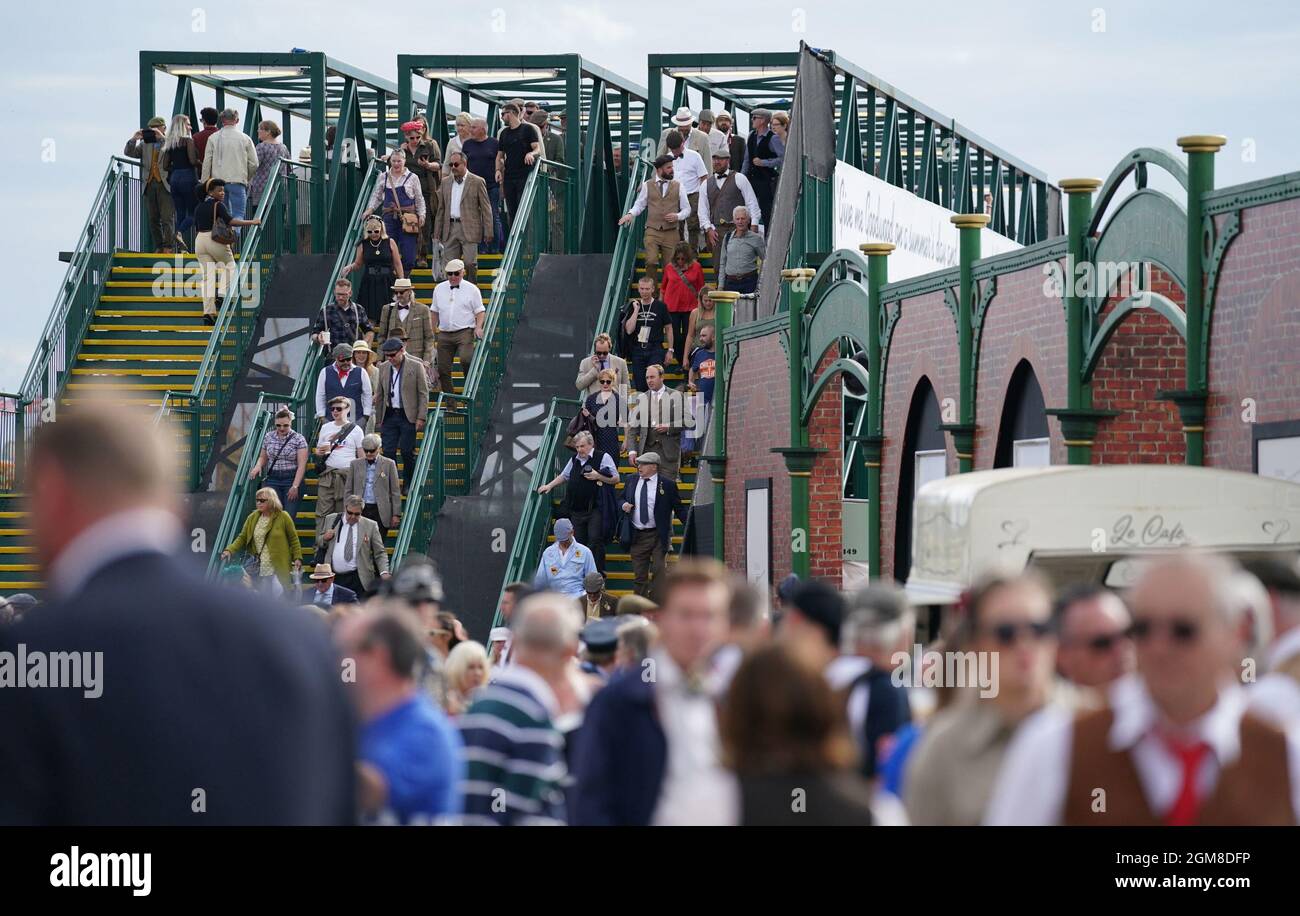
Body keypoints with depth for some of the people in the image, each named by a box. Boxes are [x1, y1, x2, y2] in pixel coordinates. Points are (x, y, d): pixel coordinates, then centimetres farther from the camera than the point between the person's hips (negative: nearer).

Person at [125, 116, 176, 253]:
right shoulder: (145, 144, 20)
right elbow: (129, 152, 12)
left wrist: (163, 138, -16)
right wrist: (134, 139, -5)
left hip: (165, 184, -5)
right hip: (149, 184, 5)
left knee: (167, 218, -9)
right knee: (152, 219, 4)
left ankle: (169, 247, -8)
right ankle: (159, 247, 9)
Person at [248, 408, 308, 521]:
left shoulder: (298, 439, -2)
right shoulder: (268, 437, 10)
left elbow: (301, 465, -6)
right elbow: (263, 457, 22)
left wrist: (295, 486, -13)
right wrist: (258, 466, -2)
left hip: (292, 479, -3)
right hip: (273, 480, 3)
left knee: (289, 517, -9)